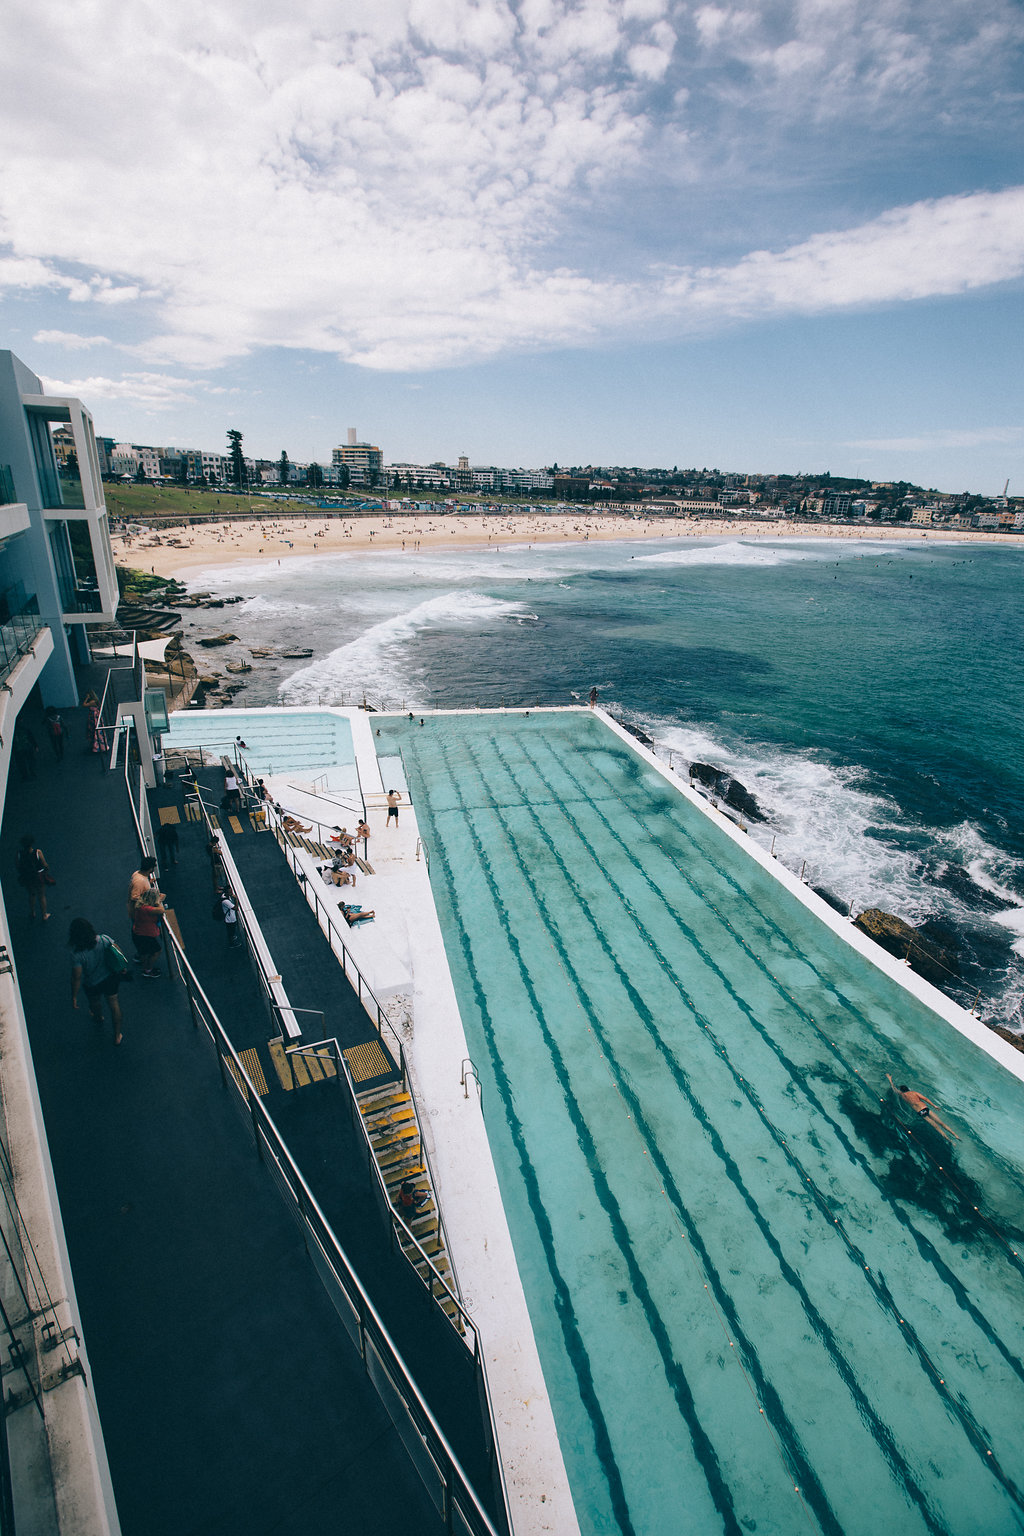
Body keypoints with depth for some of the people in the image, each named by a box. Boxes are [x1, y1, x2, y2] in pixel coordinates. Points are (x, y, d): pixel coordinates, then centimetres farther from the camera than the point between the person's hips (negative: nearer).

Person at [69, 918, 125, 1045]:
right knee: (113, 1003, 21)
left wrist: (74, 997, -10)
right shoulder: (103, 939, -23)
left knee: (95, 1002, 32)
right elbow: (118, 953, -10)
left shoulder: (77, 955, -32)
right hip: (111, 978, 2)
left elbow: (76, 978, -24)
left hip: (93, 985, -2)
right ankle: (117, 1036, 31)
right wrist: (122, 968, 9)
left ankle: (99, 1018, 65)